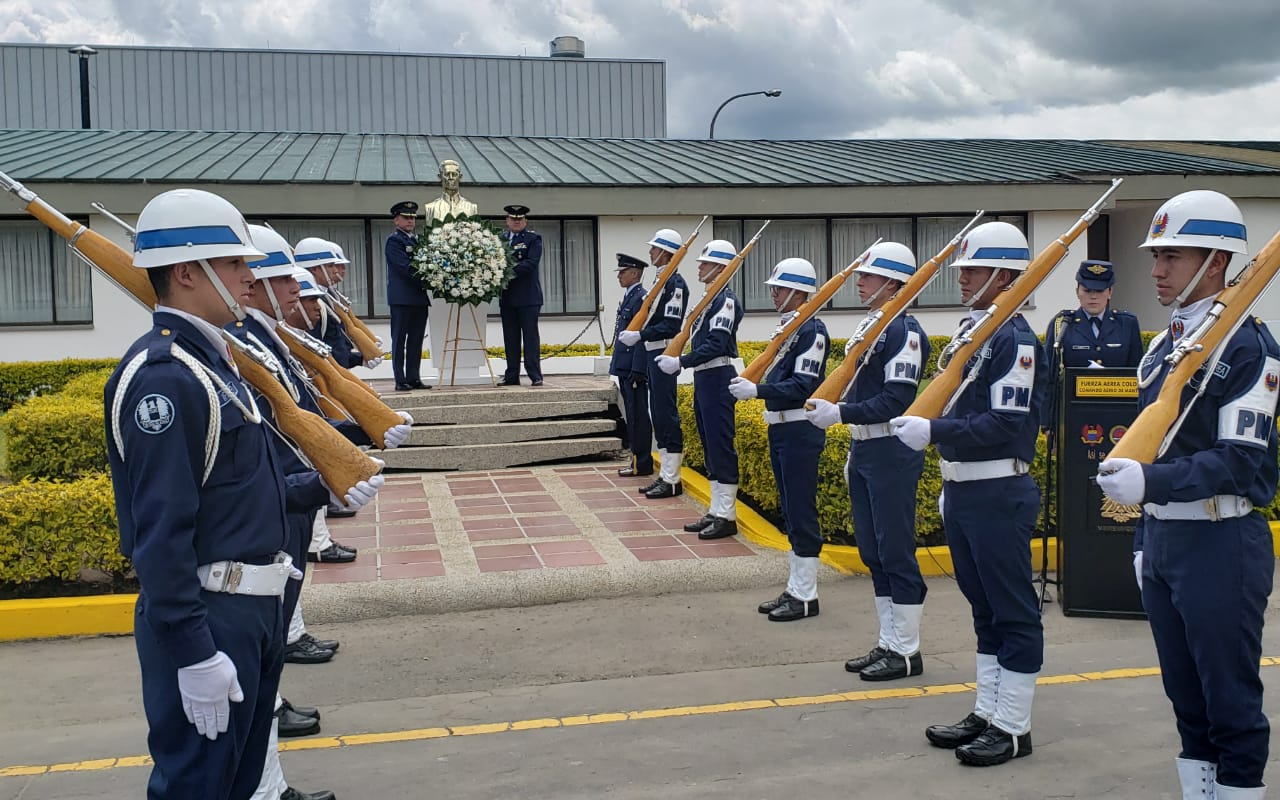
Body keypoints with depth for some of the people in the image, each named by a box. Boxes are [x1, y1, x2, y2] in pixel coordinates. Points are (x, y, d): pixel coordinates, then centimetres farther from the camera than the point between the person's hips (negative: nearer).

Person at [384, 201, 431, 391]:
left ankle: (414, 378, 12)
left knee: (416, 340, 8)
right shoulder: (394, 240, -5)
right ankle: (401, 381, -1)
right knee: (399, 340, -2)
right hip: (402, 298, -7)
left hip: (419, 297, 7)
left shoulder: (417, 240, 18)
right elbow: (406, 267, -16)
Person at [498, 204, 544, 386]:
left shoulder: (533, 239, 1)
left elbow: (531, 263, -12)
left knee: (530, 336, -3)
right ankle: (512, 376, 12)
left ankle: (535, 376, -2)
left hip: (528, 296, -4)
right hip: (507, 297, 4)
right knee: (510, 338, 7)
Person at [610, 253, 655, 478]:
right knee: (633, 415, 13)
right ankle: (637, 459, 19)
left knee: (638, 416, -5)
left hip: (634, 369, -10)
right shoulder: (628, 297, 17)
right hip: (624, 367, 10)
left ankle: (642, 464, -1)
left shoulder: (641, 298, -13)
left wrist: (637, 371, -21)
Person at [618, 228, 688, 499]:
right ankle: (665, 475, 20)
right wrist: (633, 335, 7)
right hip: (652, 354, 10)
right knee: (657, 415, 13)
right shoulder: (660, 280, 16)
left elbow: (671, 325, -20)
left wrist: (639, 335, -22)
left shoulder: (675, 282, -14)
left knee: (666, 415, -7)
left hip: (663, 354, -10)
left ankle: (672, 480, -2)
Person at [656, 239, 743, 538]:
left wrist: (681, 362, -22)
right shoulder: (711, 299, 17)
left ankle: (727, 517, 0)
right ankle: (716, 511, 20)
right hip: (704, 378, 10)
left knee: (721, 446, -6)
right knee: (710, 446, 13)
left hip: (718, 379, -10)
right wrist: (680, 362, 9)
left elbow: (716, 345, -22)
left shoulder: (725, 299, -13)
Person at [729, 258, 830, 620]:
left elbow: (803, 387, -21)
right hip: (780, 428, 10)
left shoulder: (812, 329, -14)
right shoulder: (786, 327, 15)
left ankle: (806, 597, 5)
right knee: (790, 513, 14)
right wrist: (749, 386, 4)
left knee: (802, 513, -3)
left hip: (801, 432, -10)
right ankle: (795, 588, 23)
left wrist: (757, 391, -24)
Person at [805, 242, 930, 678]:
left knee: (896, 554, -2)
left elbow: (898, 400, -22)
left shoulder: (904, 330, -13)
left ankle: (907, 652, 8)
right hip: (865, 453, 10)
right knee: (873, 553, 13)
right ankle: (888, 643, 23)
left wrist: (840, 413, -24)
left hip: (892, 456, -10)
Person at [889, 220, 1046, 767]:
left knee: (1013, 612, 2)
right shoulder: (970, 332, 13)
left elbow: (1007, 424, -23)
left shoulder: (1014, 340, -15)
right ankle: (987, 712, 27)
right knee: (983, 607, 16)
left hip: (999, 495, -9)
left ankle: (1013, 728, 11)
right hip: (962, 491, 10)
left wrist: (932, 431, -22)